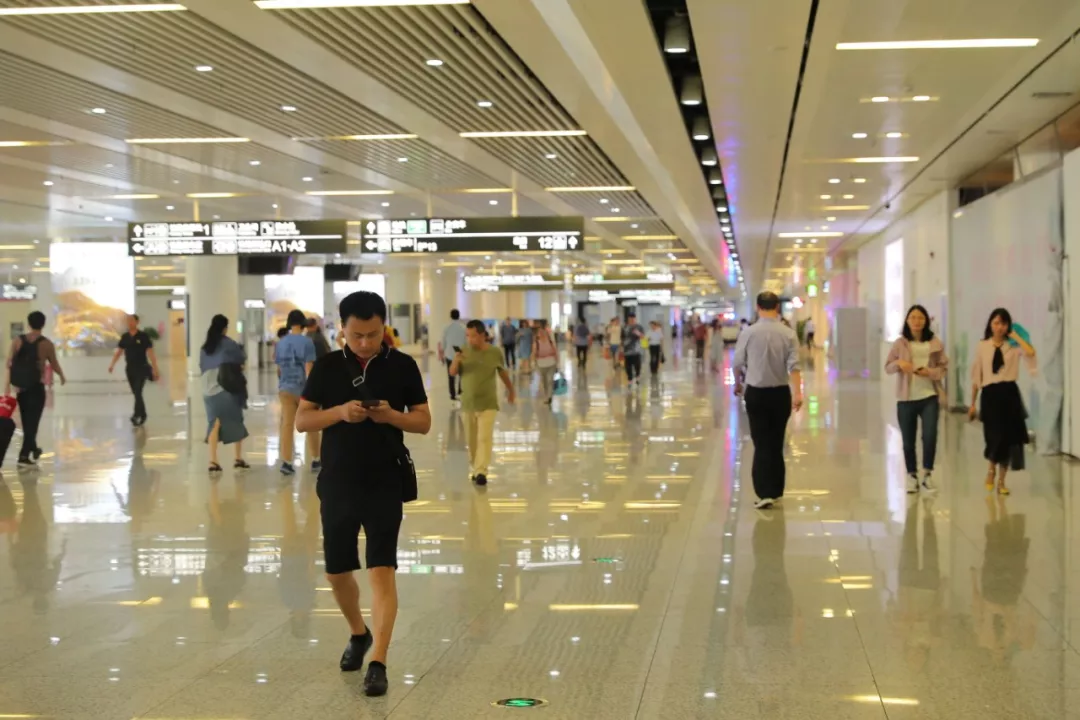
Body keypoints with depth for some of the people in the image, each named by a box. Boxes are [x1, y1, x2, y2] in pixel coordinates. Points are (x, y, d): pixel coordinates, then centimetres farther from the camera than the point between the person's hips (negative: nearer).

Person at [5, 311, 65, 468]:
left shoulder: (18, 340, 1)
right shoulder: (46, 344, -8)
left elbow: (10, 363, -3)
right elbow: (54, 365, -2)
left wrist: (8, 385, 2)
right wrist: (63, 377, 18)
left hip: (21, 387, 4)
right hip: (36, 387, -4)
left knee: (27, 421, 19)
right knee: (32, 421, 0)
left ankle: (33, 449, 35)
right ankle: (24, 456, -7)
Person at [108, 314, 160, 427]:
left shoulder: (143, 336, -8)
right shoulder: (125, 337, 5)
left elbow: (150, 353, -9)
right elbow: (118, 352, 9)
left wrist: (155, 368, -14)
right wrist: (112, 364, -3)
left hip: (141, 368, -5)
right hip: (129, 368, 5)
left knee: (137, 392, -16)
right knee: (136, 393, 11)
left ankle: (136, 415, -22)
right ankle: (142, 415, 23)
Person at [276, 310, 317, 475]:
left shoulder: (280, 343, 7)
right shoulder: (307, 342, -8)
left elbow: (279, 368, 14)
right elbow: (308, 368, -14)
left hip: (285, 388, 3)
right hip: (303, 387, -3)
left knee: (287, 425, 0)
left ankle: (286, 462, -7)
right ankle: (315, 460, 20)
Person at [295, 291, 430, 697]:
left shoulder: (402, 365, -2)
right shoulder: (328, 366, 1)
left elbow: (423, 422, 1)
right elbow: (302, 421, 0)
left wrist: (391, 415, -19)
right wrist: (340, 412, -18)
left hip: (386, 483, -2)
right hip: (338, 483, 3)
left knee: (381, 570, -10)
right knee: (336, 572, 13)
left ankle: (378, 664, -6)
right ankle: (358, 634, 39)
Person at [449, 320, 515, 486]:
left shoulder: (494, 352, -5)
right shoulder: (464, 352, -3)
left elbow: (502, 372, 11)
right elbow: (452, 373, -6)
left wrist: (510, 389, 23)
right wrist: (456, 360, -27)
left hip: (488, 403, -2)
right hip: (468, 403, 2)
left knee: (485, 438, -13)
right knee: (472, 440, 11)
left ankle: (481, 472, -18)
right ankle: (474, 468, 28)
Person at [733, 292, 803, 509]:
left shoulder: (749, 332, -7)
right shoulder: (788, 334, -4)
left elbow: (738, 363, 0)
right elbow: (794, 366, -13)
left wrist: (738, 383, 18)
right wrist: (797, 393, -16)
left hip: (756, 393, -2)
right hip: (780, 393, 2)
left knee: (761, 443, -1)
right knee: (777, 443, 14)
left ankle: (765, 493, -12)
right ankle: (776, 491, 20)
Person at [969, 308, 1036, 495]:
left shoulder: (1014, 346, 2)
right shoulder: (982, 347, 5)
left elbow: (1031, 352, -22)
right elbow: (976, 376, 10)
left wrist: (1015, 335, -9)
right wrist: (972, 403, 10)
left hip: (1010, 393, 0)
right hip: (990, 394, 0)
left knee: (1008, 436, 2)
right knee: (995, 436, -8)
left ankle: (1001, 481, 16)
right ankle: (991, 470, 22)